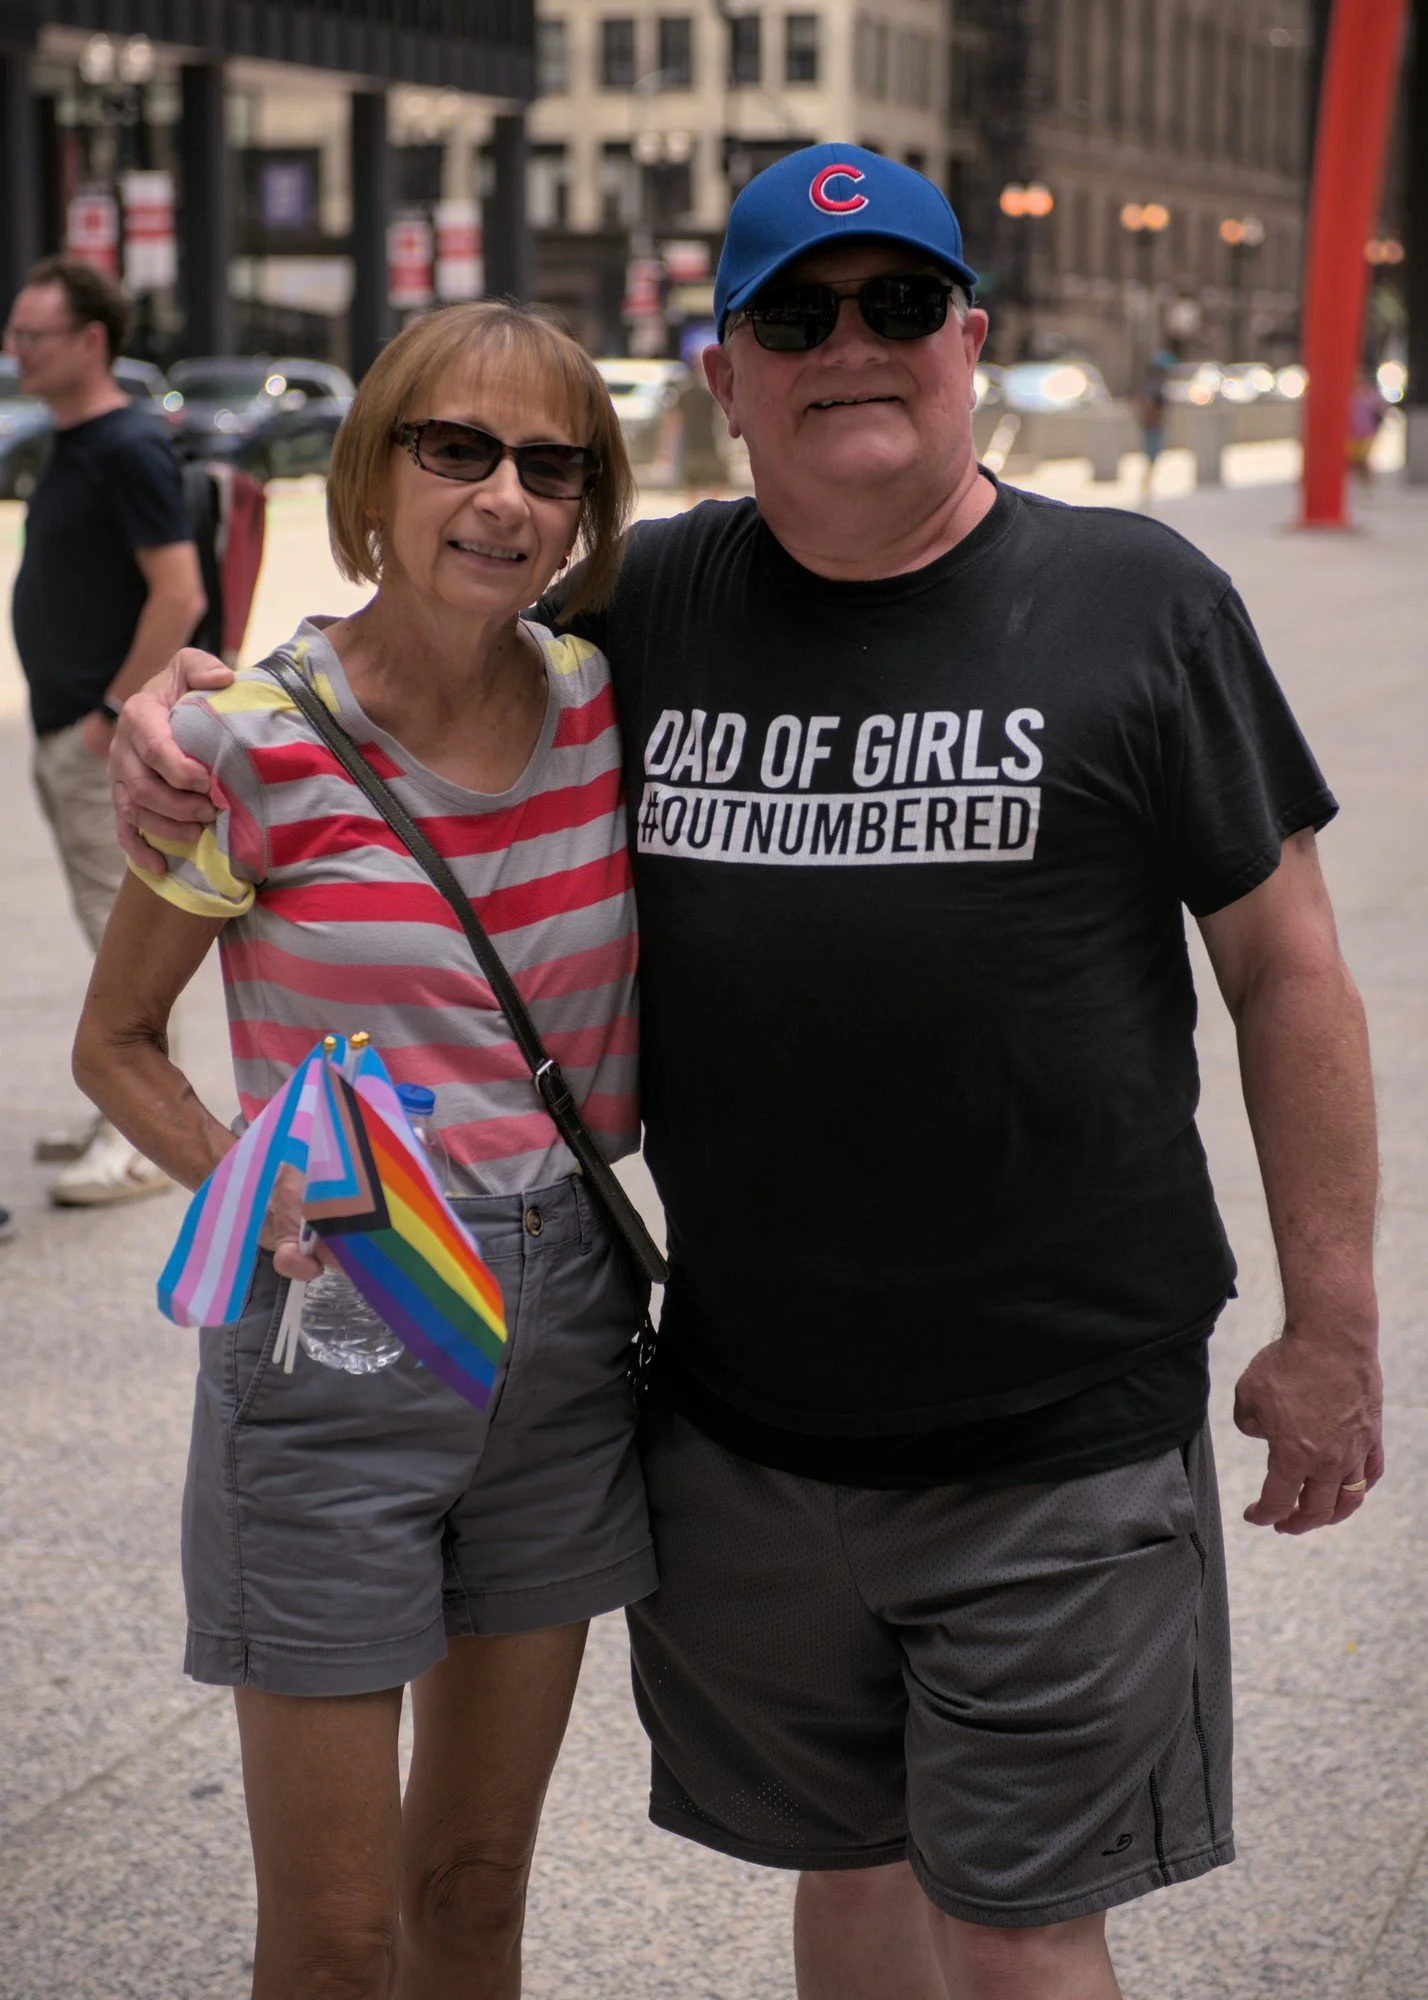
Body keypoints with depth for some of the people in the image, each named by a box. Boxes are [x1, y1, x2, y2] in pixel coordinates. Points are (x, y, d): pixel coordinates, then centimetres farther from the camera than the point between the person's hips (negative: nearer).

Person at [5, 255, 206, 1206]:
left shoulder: (129, 449, -16)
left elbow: (180, 595, -23)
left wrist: (112, 712, -19)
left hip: (110, 741, -10)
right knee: (115, 930, 15)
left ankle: (146, 1143, 0)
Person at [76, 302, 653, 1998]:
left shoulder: (603, 707, -1)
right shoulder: (256, 748, -13)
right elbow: (116, 1046, -3)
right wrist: (260, 1198, -19)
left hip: (563, 1328, 4)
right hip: (336, 1336, -4)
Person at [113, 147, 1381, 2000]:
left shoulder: (1139, 600, -4)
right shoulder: (650, 604, 4)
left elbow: (1285, 965, -1)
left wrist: (1332, 1331, -1)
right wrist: (186, 714, -1)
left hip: (1059, 1432, -3)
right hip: (742, 1418, 3)